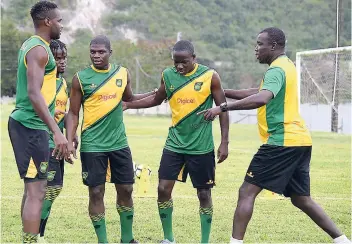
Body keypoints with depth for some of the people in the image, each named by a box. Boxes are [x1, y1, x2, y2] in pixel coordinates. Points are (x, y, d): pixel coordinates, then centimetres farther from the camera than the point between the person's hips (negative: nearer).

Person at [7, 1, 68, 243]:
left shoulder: (31, 45, 15)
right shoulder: (39, 50, -15)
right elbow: (34, 93, -25)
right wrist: (56, 131, -30)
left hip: (24, 123, 10)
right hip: (31, 126, -10)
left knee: (33, 188, 16)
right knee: (36, 191, -10)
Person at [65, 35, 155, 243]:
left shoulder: (123, 73, 4)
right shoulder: (81, 78, -6)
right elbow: (73, 114, -1)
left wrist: (155, 94, 15)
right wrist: (70, 142, -10)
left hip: (119, 143, 3)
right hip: (92, 146, -3)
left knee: (126, 189, 7)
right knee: (96, 192, 0)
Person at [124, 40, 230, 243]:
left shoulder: (210, 76, -10)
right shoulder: (168, 75, 0)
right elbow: (157, 99, 18)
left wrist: (225, 142, -8)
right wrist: (128, 104, 8)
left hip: (201, 147, -3)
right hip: (174, 144, 3)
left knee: (204, 193, 3)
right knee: (163, 189, -2)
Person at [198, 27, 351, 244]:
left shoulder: (277, 69, -12)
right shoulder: (286, 65, 18)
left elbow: (261, 99, -31)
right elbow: (260, 92, 30)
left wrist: (222, 108, -32)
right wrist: (224, 92, 24)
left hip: (282, 142, -10)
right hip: (299, 141, 10)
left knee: (247, 192, -6)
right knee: (302, 199, 16)